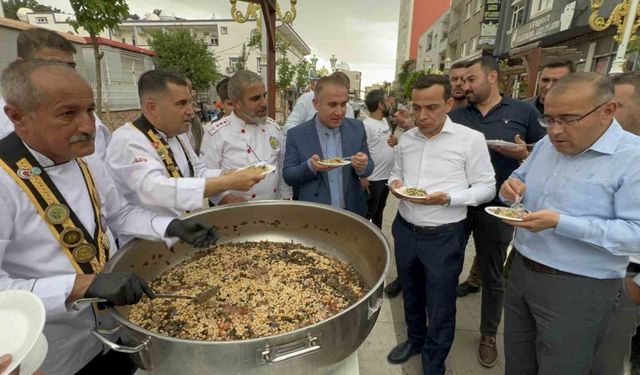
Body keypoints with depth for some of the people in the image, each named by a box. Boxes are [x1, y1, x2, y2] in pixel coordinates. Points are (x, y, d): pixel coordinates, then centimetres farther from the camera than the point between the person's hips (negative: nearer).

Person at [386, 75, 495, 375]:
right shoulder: (406, 138, 3)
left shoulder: (471, 139, -12)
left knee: (440, 308, 12)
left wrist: (447, 198, -25)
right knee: (411, 295, 24)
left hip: (444, 237, -4)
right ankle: (415, 339, 51)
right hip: (405, 230, 5)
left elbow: (486, 188, -9)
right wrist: (395, 183, -8)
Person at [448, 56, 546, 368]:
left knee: (492, 275, 12)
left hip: (496, 207, -2)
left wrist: (523, 155, -18)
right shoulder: (456, 115, 6)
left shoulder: (524, 112, 0)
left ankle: (489, 334, 34)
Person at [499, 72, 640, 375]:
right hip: (521, 271, 6)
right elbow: (520, 179, 17)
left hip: (578, 289, -6)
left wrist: (559, 222, -30)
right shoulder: (547, 145, 5)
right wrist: (511, 187, -7)